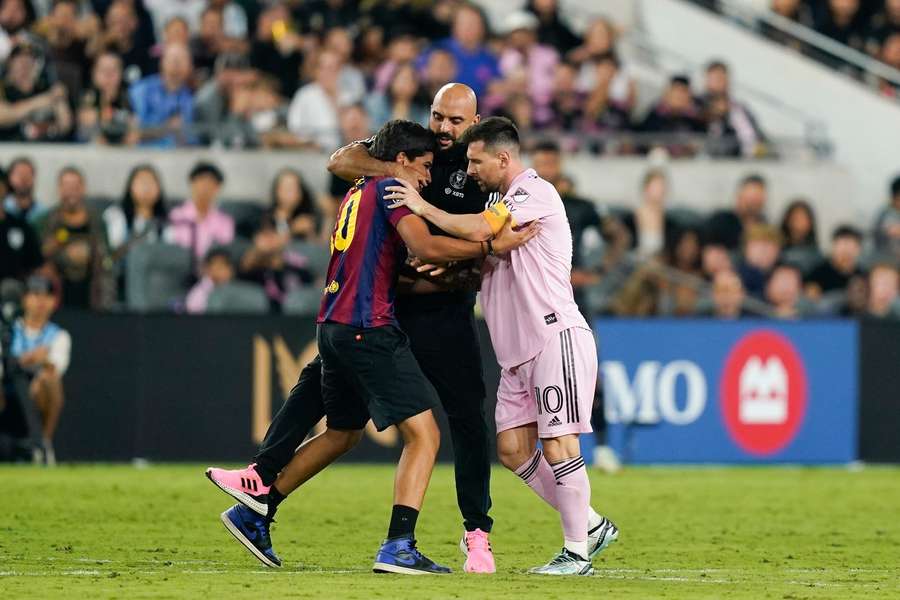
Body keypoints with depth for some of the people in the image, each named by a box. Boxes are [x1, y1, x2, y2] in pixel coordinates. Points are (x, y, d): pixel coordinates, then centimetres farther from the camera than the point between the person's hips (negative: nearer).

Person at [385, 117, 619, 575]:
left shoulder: (535, 192, -9)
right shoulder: (503, 203, 21)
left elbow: (478, 230, -21)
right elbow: (485, 268, 22)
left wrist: (424, 208, -10)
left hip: (556, 336, -10)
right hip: (518, 351, 10)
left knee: (557, 446, -10)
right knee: (513, 449, 4)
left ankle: (577, 550, -4)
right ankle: (591, 525, 15)